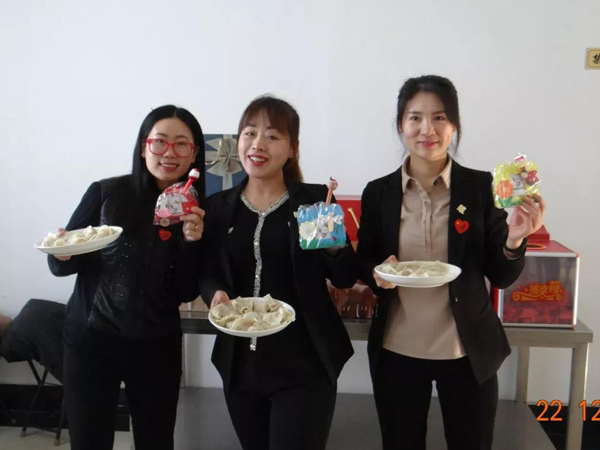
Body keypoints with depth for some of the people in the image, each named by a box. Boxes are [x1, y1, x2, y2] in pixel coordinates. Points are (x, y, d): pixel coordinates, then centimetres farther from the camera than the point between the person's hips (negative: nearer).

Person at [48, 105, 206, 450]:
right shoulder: (106, 193, -6)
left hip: (157, 347, 1)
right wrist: (63, 252, -22)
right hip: (90, 340, -1)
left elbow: (186, 293, -3)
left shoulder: (197, 214, -2)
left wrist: (192, 242, -18)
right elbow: (59, 265, 0)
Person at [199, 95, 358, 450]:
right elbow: (207, 274, 9)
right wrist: (215, 293, -13)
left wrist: (335, 245, -21)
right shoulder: (219, 206, 3)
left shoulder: (315, 200, -5)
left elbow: (346, 279, -2)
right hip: (240, 364, 4)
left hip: (304, 366, -3)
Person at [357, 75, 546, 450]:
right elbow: (363, 264, 7)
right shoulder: (378, 192, -3)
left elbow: (501, 277, -5)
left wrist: (515, 239, -24)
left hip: (468, 352, -1)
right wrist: (378, 273, -15)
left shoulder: (481, 187, -7)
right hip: (396, 352, 1)